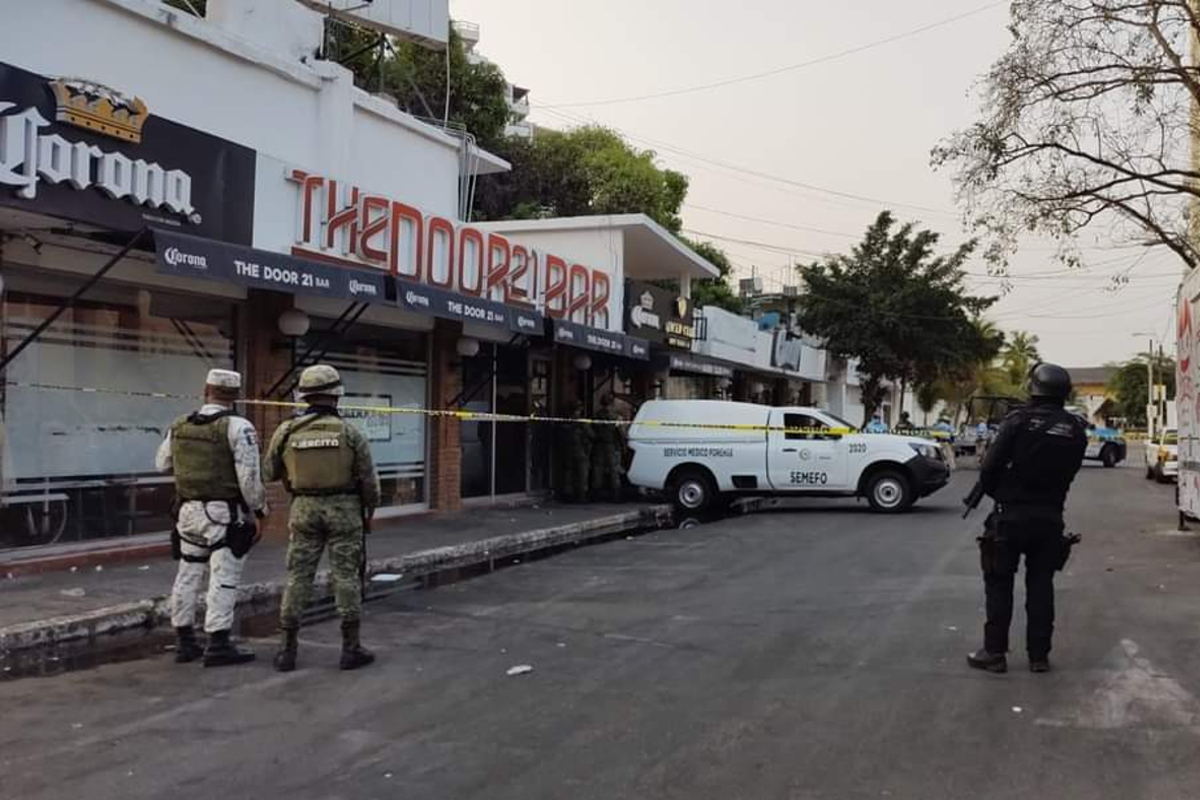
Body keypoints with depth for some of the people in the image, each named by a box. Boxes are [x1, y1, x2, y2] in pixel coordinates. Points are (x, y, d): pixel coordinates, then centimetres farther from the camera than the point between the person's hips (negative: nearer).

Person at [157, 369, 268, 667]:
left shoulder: (179, 426, 5)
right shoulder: (238, 427, -13)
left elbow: (162, 463, 18)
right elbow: (249, 477, -15)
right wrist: (259, 508, -2)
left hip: (188, 511, 6)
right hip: (223, 514, -6)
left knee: (188, 576, 14)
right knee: (223, 578, -2)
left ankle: (185, 642, 21)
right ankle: (218, 645, -1)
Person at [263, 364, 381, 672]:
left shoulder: (287, 431, -3)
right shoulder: (350, 433, -7)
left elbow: (269, 473, 9)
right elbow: (369, 480, -3)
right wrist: (369, 512, 12)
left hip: (305, 508, 2)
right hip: (344, 509, -2)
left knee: (298, 577, 8)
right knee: (346, 577, 4)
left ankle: (287, 649, 10)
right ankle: (351, 647, 8)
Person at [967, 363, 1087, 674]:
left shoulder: (1019, 421, -11)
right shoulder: (1075, 429, 1)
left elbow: (990, 467, -12)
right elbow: (1068, 473, 5)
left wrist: (995, 492, 7)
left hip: (1012, 516, -4)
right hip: (1050, 517, 4)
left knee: (999, 583, 6)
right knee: (1041, 585, 13)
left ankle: (994, 652, 9)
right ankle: (1039, 655, 16)